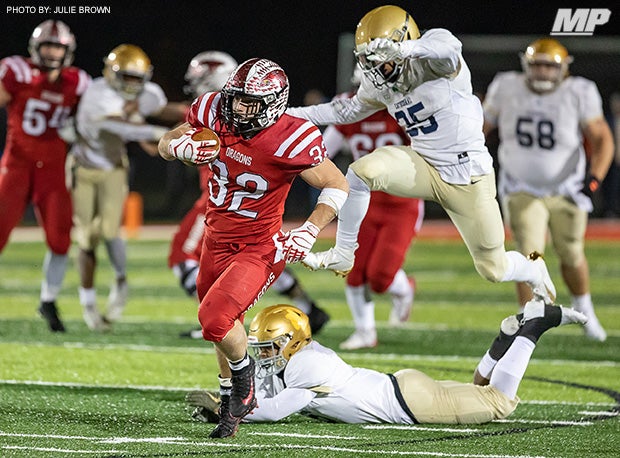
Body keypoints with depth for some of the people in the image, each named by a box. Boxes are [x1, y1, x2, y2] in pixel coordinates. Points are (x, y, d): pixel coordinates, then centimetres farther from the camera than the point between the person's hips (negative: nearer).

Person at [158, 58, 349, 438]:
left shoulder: (289, 141, -25)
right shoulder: (213, 113, -10)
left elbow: (339, 187, -14)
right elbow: (166, 145, 6)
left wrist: (308, 233, -23)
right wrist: (185, 148, -17)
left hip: (258, 247, -7)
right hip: (217, 237, 7)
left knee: (215, 319, -22)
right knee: (220, 320, 21)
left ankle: (244, 390, 6)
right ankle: (232, 396, 44)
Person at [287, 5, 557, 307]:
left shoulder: (434, 63, -22)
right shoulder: (381, 85, -1)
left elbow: (448, 45, -47)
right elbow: (351, 110, 18)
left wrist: (400, 49, -67)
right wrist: (292, 114, 12)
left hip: (468, 177, -5)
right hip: (425, 168, 5)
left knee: (493, 269, 6)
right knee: (362, 171, -25)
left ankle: (534, 271, 43)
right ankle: (342, 256, -8)